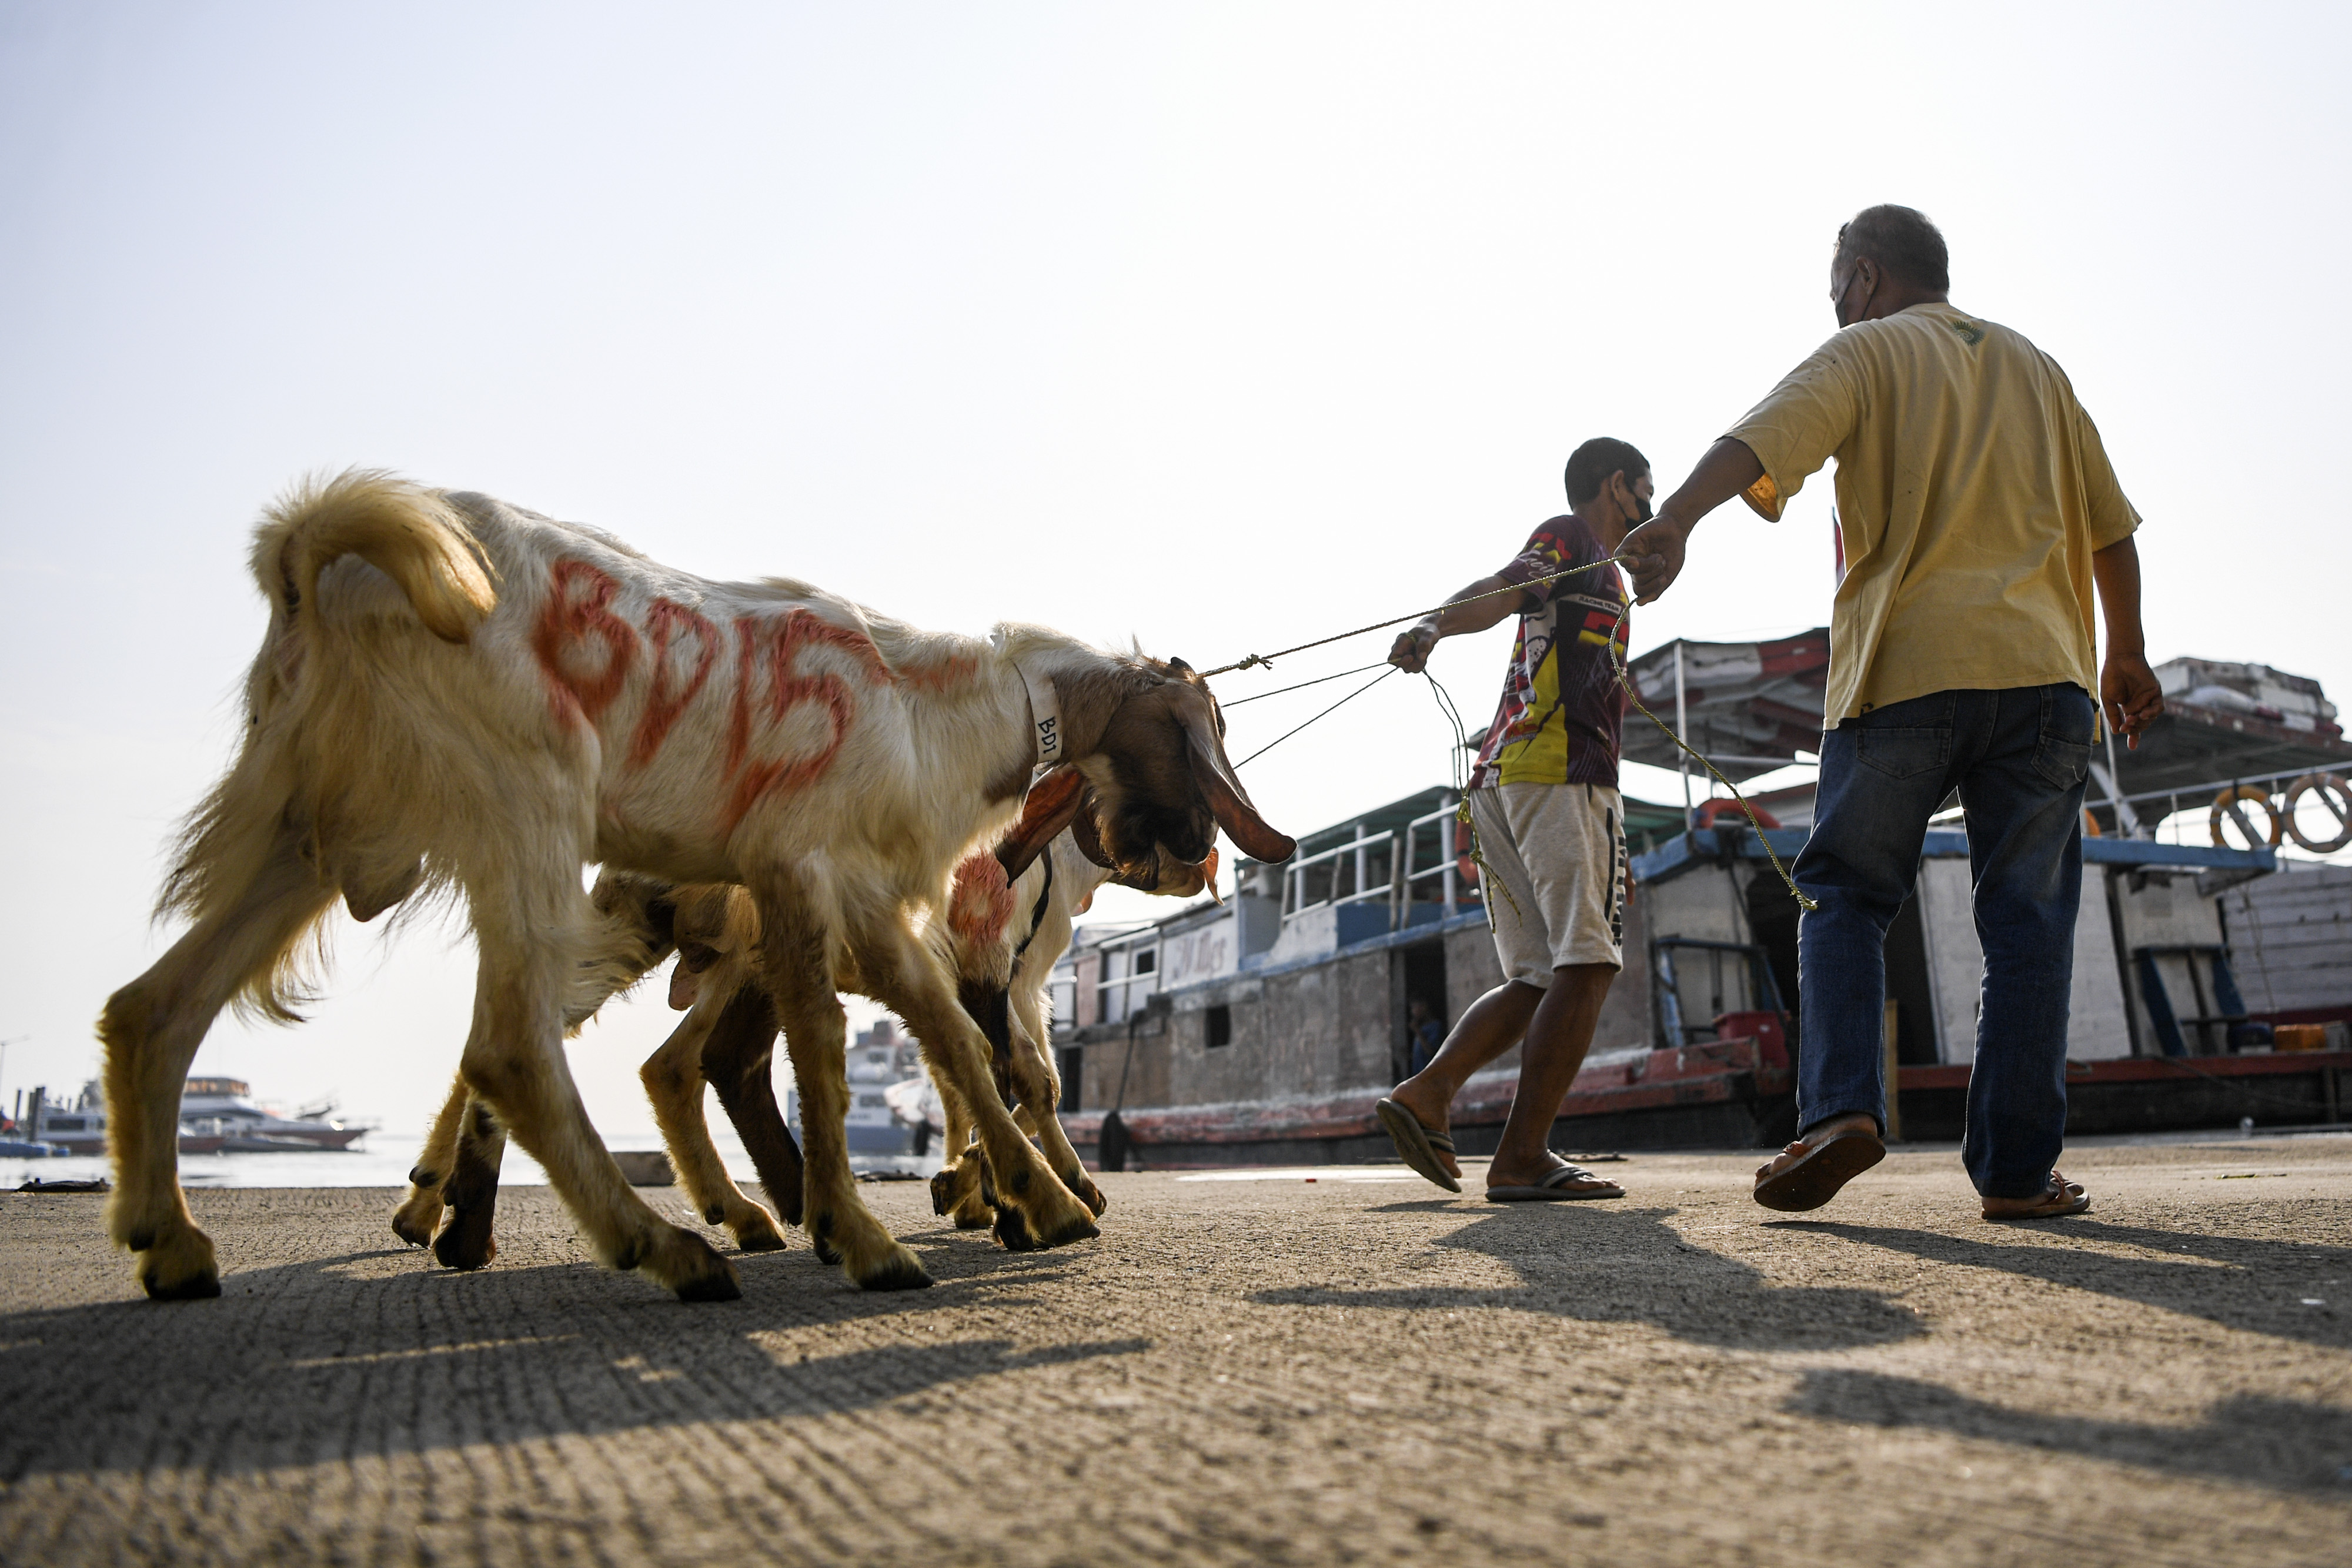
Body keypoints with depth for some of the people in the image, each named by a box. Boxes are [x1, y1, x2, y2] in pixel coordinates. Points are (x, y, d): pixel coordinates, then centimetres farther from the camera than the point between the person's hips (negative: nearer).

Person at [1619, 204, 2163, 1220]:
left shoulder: (1867, 353, 9)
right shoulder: (2032, 366, 24)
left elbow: (1761, 438, -13)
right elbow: (2111, 530, 25)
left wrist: (1674, 521, -28)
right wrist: (2127, 657, 35)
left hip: (1904, 668, -3)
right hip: (2040, 671, 4)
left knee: (1846, 896, 4)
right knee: (2027, 918, 4)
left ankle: (1842, 1106, -16)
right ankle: (2017, 1170, 0)